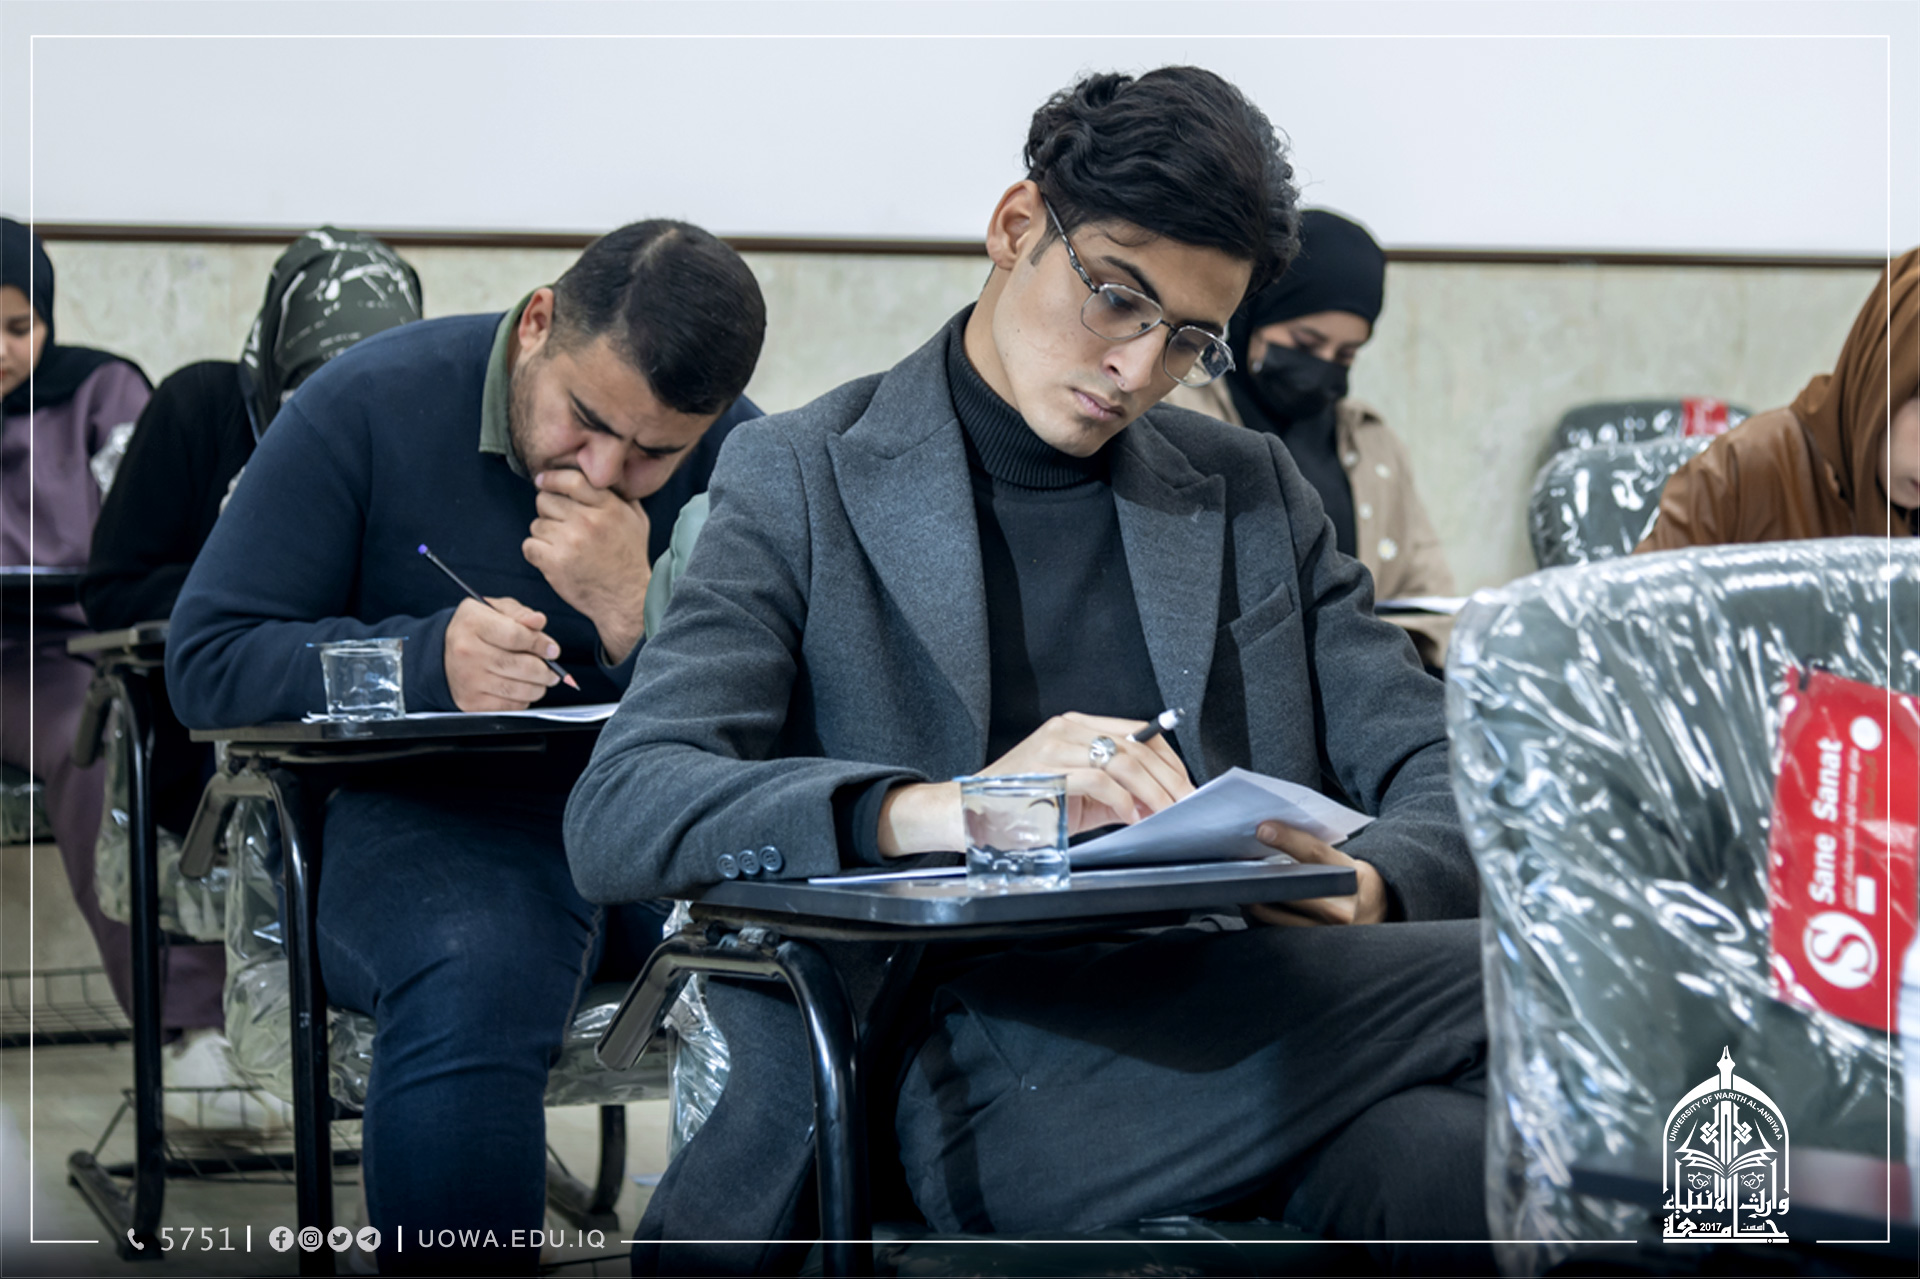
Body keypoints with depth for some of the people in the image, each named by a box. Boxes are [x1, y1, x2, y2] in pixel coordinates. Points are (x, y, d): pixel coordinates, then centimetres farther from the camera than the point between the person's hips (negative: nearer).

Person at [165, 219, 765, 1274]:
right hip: (430, 814, -3)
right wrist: (427, 660, -21)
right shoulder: (370, 407, -4)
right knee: (469, 985, -37)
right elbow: (206, 661, -4)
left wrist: (638, 618, -20)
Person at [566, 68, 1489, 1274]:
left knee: (1440, 1161, -31)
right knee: (1520, 987, -26)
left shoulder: (1252, 489, 20)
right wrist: (942, 810, -24)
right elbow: (618, 814, -6)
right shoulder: (805, 482, 7)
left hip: (1244, 1017, 5)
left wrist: (1368, 891, -11)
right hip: (983, 1067, -4)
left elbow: (1440, 767, 15)